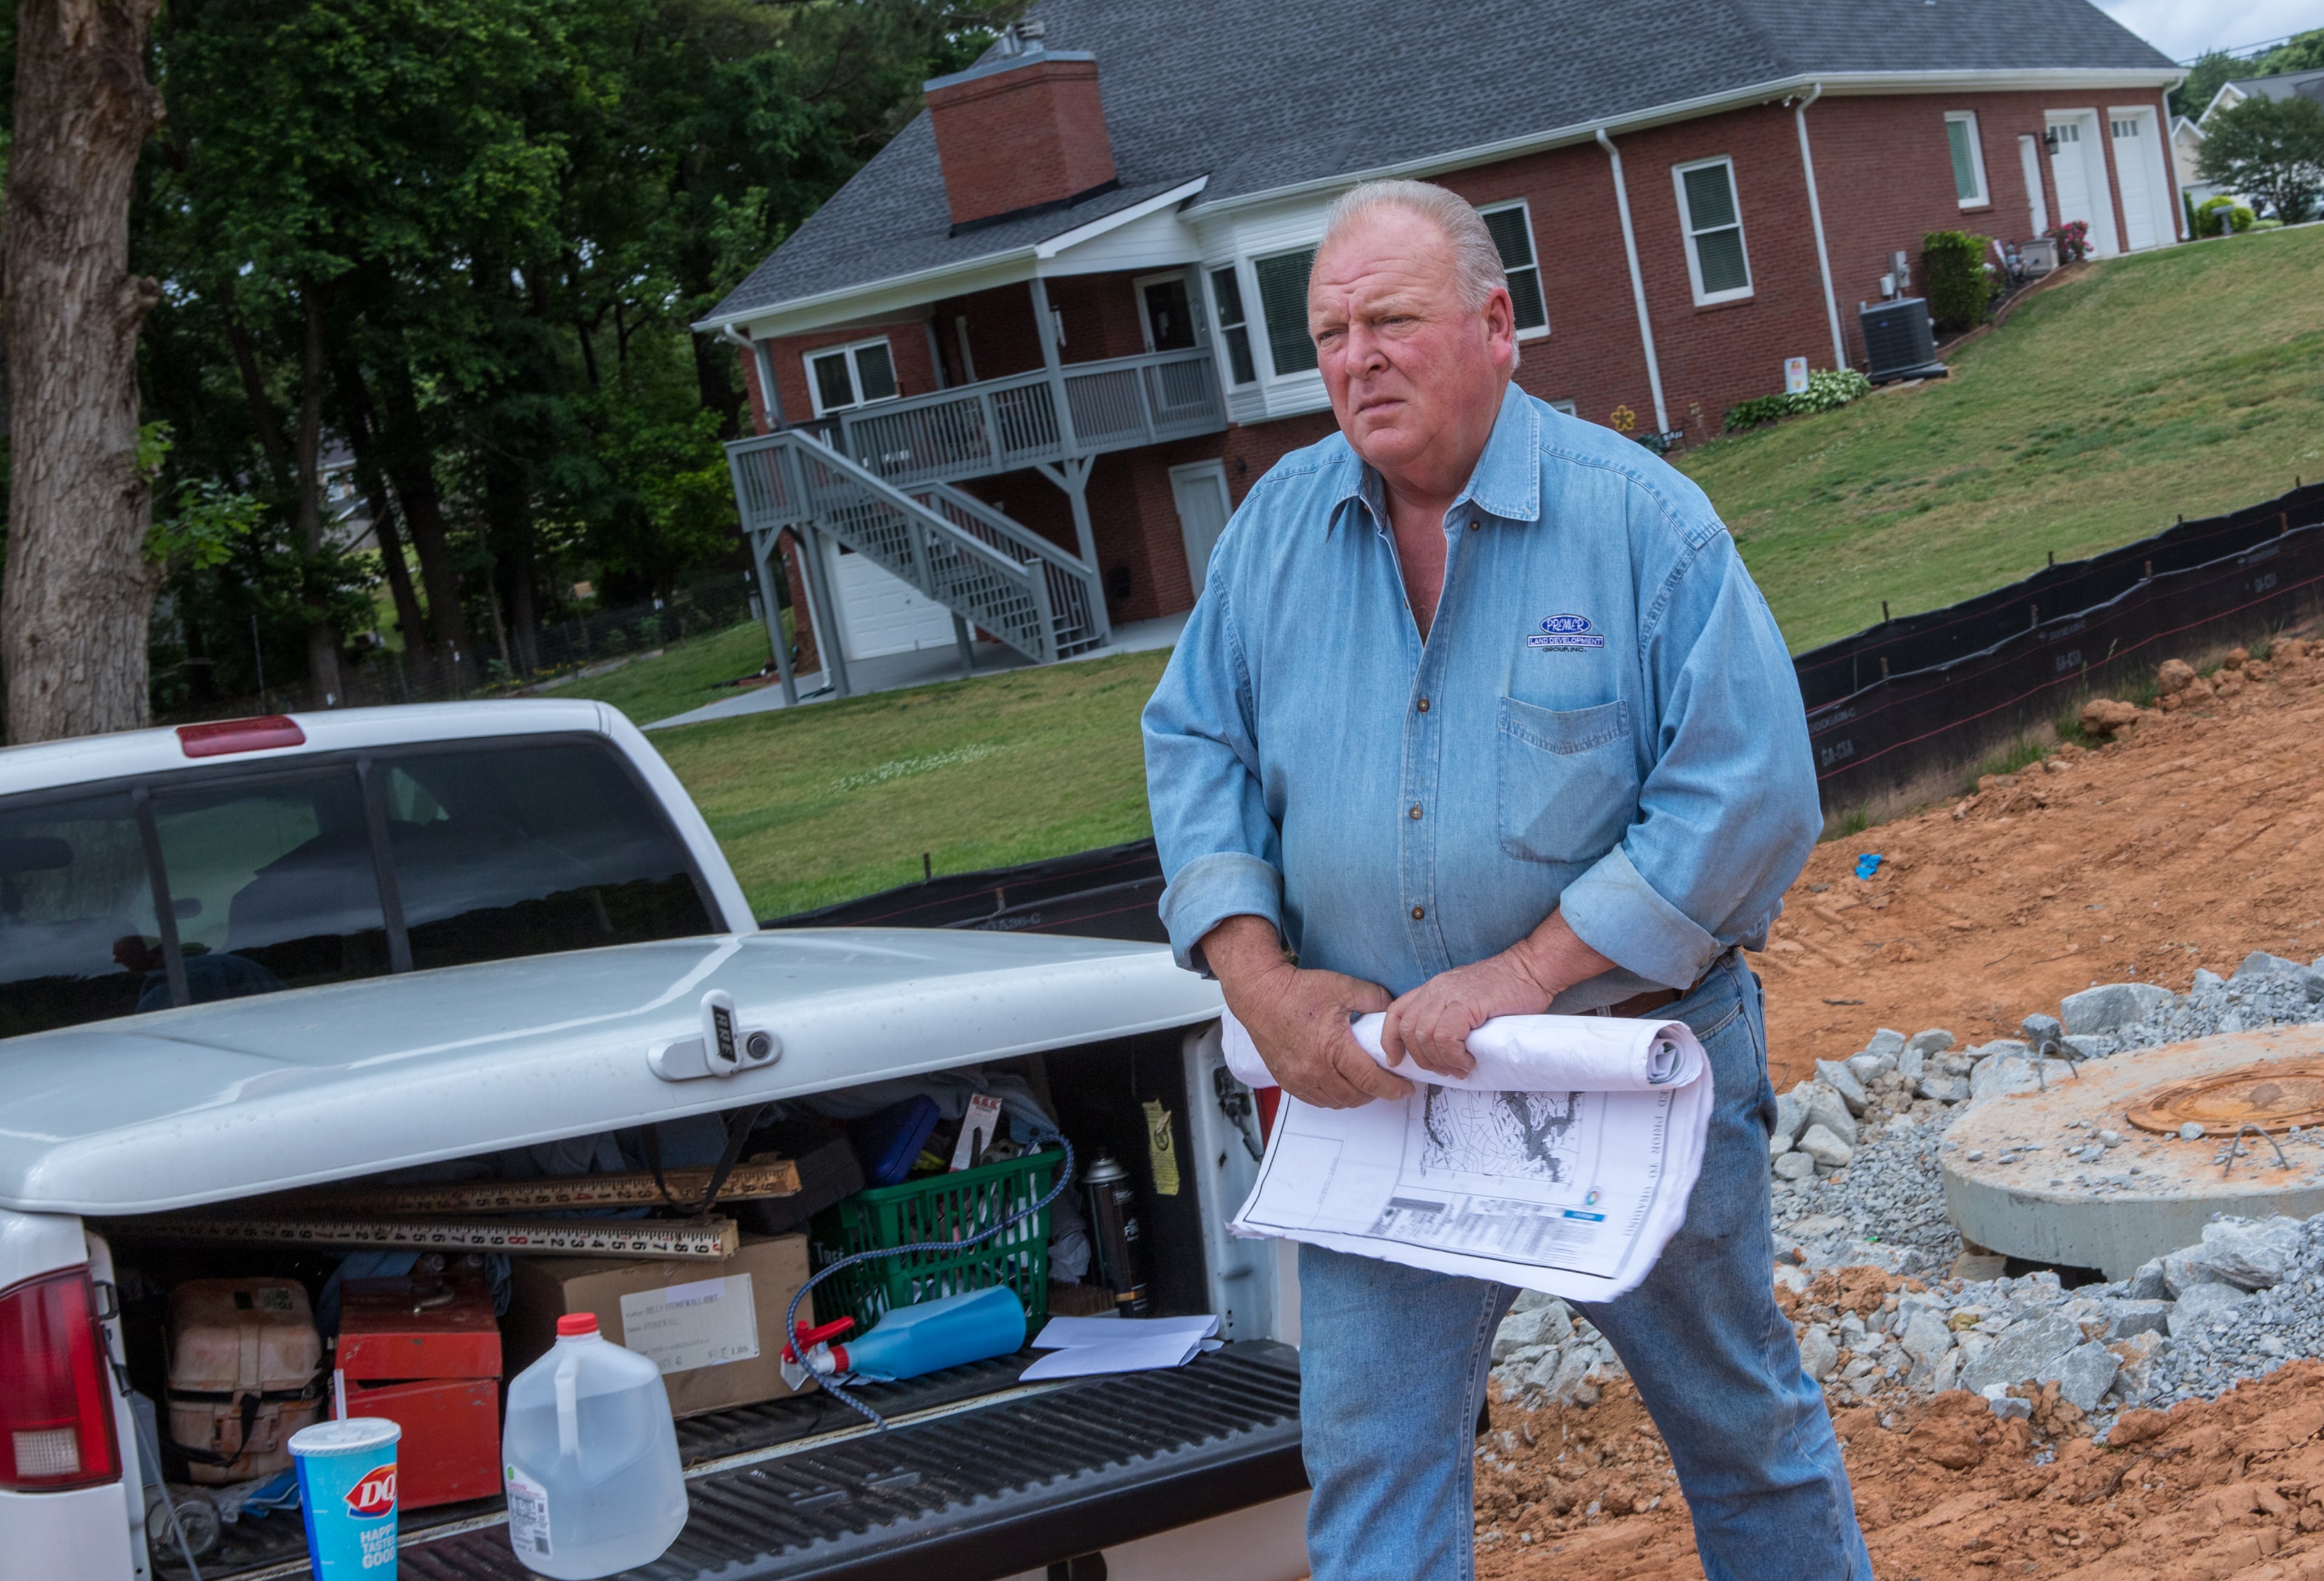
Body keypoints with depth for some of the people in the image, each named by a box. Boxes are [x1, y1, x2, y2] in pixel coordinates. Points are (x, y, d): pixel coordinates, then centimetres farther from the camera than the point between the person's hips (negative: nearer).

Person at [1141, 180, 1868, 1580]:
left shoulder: (1642, 519, -12)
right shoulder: (1280, 523, 2)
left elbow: (1751, 791, -17)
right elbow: (1195, 746, 7)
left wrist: (1528, 973, -22)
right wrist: (1260, 979, -8)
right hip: (1368, 1087, 3)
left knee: (1743, 1423, 15)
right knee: (1369, 1460, 4)